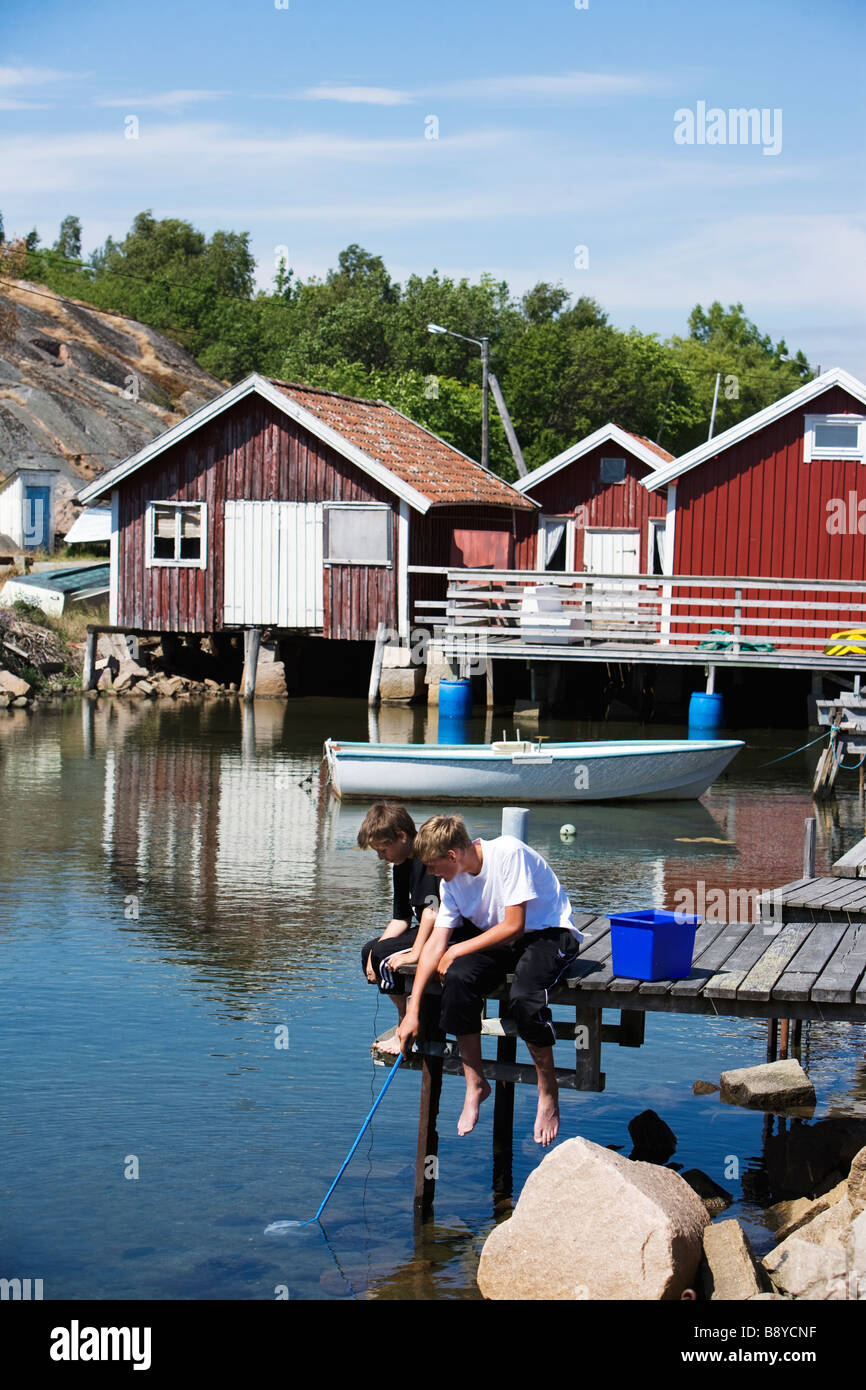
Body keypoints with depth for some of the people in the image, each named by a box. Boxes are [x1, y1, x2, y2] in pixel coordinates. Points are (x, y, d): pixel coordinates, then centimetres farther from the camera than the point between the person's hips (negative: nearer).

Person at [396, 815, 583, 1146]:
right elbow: (436, 942, -2)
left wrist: (458, 950, -14)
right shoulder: (452, 880, -2)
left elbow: (514, 926, -22)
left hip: (549, 934, -6)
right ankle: (475, 1084, -8)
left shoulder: (509, 853, -23)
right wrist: (412, 1012, -7)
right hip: (496, 940, 6)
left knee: (523, 997, -35)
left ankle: (548, 1090, -10)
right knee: (457, 978, -25)